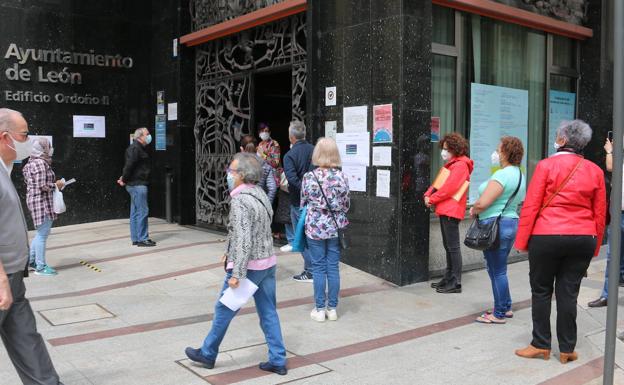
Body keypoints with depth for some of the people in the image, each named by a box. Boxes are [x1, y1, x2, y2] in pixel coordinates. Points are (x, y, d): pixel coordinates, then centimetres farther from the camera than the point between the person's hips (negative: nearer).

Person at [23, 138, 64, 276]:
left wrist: (54, 183, 12)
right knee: (43, 234, -3)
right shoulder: (41, 163, -17)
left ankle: (31, 260, 27)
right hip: (42, 202, -10)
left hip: (37, 201, 10)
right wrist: (56, 185, -8)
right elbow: (42, 186, -22)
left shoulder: (34, 162, 14)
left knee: (42, 233, 19)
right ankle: (41, 266, 4)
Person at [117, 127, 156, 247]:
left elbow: (129, 166, 23)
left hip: (137, 185, 11)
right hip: (137, 184, -11)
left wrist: (124, 178, 16)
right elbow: (129, 165, -22)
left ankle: (136, 238, 18)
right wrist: (124, 180, -14)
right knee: (142, 211, -8)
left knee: (135, 213, 12)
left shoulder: (140, 148, 19)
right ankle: (142, 239, -4)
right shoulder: (135, 149, -15)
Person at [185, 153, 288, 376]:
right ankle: (278, 361, 15)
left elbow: (244, 240, -24)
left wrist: (236, 274, -21)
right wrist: (230, 252, 24)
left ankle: (208, 354, 25)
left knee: (223, 311, 9)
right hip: (267, 263, 8)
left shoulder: (240, 201, -18)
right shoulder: (260, 194, 9)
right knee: (268, 312, 11)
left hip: (248, 266, -8)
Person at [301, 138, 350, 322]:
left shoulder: (309, 177, -10)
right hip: (335, 228, 2)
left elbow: (303, 203, 1)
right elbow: (346, 205, 4)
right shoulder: (341, 177, -4)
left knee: (318, 268, 6)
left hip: (315, 228, -2)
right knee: (333, 267, 8)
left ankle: (320, 309, 12)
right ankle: (332, 308, 16)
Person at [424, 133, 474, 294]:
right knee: (448, 246, 15)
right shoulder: (451, 164, 19)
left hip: (451, 211, -10)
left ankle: (455, 283, -1)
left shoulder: (460, 164, -12)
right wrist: (428, 194, 2)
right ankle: (448, 278, 24)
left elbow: (449, 188, -18)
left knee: (453, 247, -6)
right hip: (445, 210, 10)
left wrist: (432, 199, -9)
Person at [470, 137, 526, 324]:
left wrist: (473, 210, -3)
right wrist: (479, 210, 13)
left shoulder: (502, 175, -18)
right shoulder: (519, 175, 13)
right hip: (510, 222, 10)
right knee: (497, 269, 20)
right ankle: (505, 307, 29)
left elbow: (482, 203, -24)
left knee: (497, 271, 0)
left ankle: (499, 314, 10)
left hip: (496, 225, -10)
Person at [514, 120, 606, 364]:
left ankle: (541, 345, 15)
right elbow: (600, 213, 9)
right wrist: (594, 246, 18)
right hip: (583, 240, 4)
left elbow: (530, 206, -9)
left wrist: (522, 241, -3)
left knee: (541, 291, 9)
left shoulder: (546, 165, -6)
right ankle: (567, 349, 17)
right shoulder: (595, 171, 6)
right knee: (568, 293, 10)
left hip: (547, 237, -4)